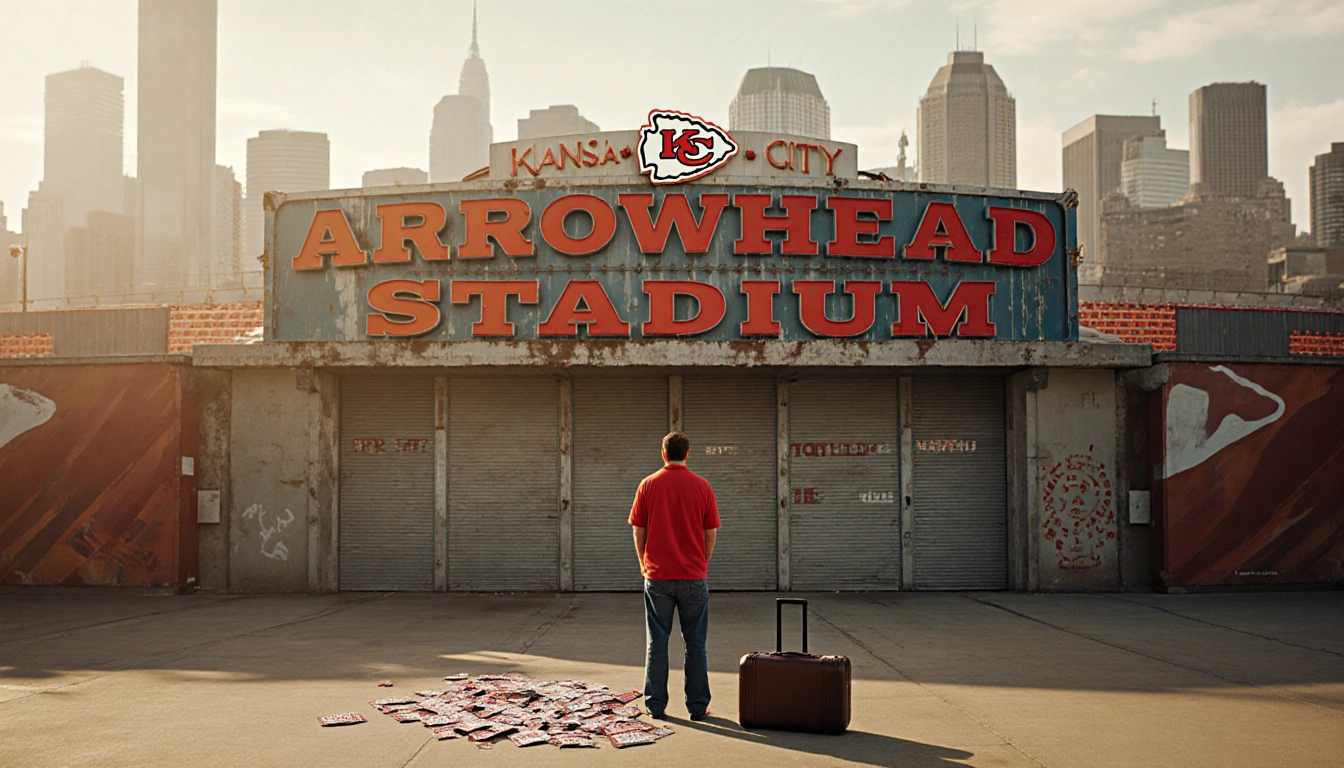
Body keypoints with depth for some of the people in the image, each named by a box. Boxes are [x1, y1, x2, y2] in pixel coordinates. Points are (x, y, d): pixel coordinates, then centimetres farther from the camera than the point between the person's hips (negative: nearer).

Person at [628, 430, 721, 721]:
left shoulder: (648, 485, -2)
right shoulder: (702, 486, -1)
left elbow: (638, 531, 1)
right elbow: (710, 533, 2)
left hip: (657, 576, 0)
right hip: (694, 577, 0)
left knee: (656, 642, 7)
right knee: (695, 643, 7)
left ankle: (655, 705, 9)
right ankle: (697, 706, 10)